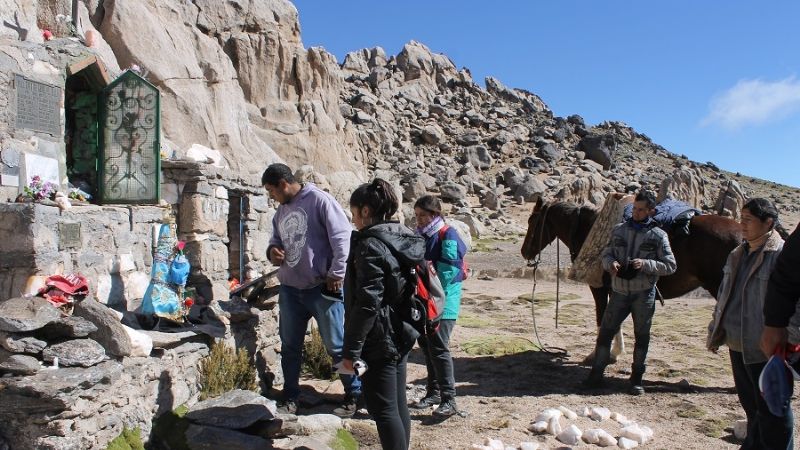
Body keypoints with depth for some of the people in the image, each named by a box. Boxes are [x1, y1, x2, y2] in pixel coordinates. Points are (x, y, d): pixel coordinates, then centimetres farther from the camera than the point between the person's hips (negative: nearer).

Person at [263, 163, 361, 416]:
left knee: (336, 345, 3)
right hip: (290, 289, 7)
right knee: (290, 346, 14)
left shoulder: (319, 200, -11)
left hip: (322, 289, -7)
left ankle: (354, 395, 19)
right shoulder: (281, 211, 13)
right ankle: (290, 397, 29)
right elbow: (276, 240, 25)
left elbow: (342, 237, -16)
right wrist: (272, 251, 1)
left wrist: (336, 274, -16)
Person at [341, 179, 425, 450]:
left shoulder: (371, 245, -17)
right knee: (398, 405, 16)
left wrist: (352, 349, -18)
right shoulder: (404, 239, 10)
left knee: (383, 409, -1)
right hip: (400, 335, 9)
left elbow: (367, 303, -23)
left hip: (379, 340, -9)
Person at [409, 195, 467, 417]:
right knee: (426, 345, 13)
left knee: (439, 348, -9)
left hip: (443, 302, -8)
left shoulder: (448, 236, -11)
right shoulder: (421, 235, 11)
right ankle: (433, 392, 27)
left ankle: (448, 399, -1)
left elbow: (447, 272, -18)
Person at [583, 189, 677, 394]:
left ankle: (637, 379, 21)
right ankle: (596, 374, 14)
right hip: (619, 291, 2)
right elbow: (605, 254, 11)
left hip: (643, 294, -2)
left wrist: (646, 264, -20)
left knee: (641, 337, 8)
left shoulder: (658, 235, -4)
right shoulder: (619, 230, 5)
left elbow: (670, 265, -5)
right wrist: (610, 263, -12)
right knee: (605, 332, 4)